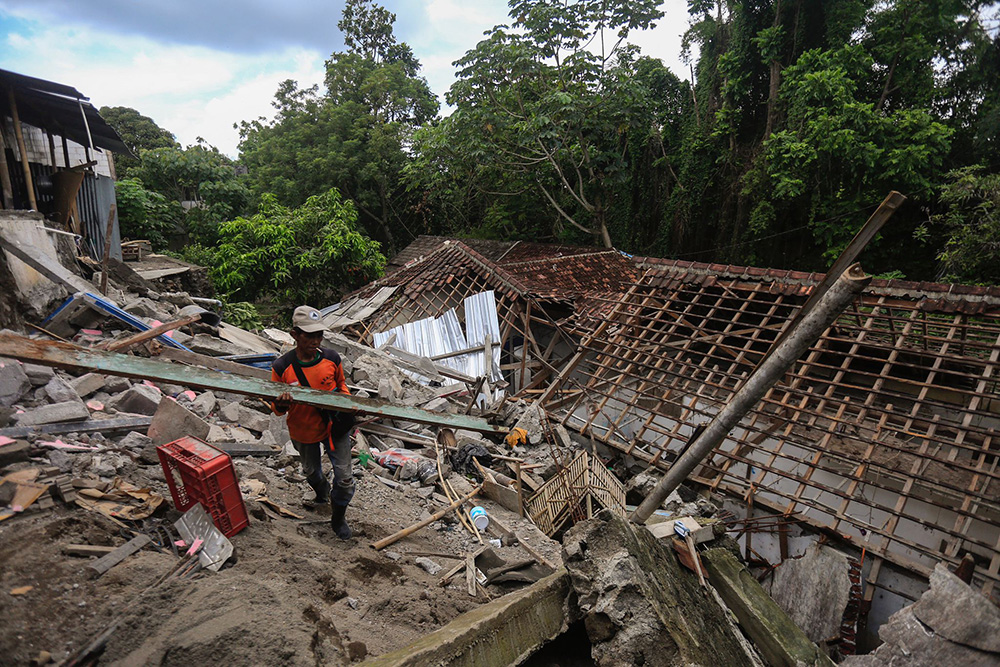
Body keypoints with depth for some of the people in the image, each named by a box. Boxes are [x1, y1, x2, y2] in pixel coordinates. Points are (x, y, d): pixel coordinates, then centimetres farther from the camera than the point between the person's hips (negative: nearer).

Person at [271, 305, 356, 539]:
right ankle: (321, 490, 64)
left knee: (345, 478, 2)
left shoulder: (332, 358, -14)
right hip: (304, 432, 0)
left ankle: (338, 517, 30)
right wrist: (282, 404, -34)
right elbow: (277, 409, -10)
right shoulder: (282, 367, -20)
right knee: (311, 470, 28)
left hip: (334, 426, 0)